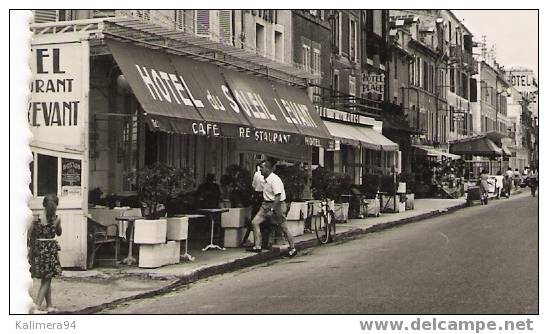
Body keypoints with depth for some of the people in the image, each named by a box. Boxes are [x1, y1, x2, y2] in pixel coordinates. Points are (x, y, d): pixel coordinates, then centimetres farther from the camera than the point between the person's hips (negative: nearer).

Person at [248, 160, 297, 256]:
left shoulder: (274, 180, -20)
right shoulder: (265, 179, 9)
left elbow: (278, 197, -25)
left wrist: (272, 210, -27)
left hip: (277, 205, -9)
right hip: (266, 204, 9)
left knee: (284, 228, 1)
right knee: (255, 222, -4)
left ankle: (293, 248, 15)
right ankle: (257, 246, -2)